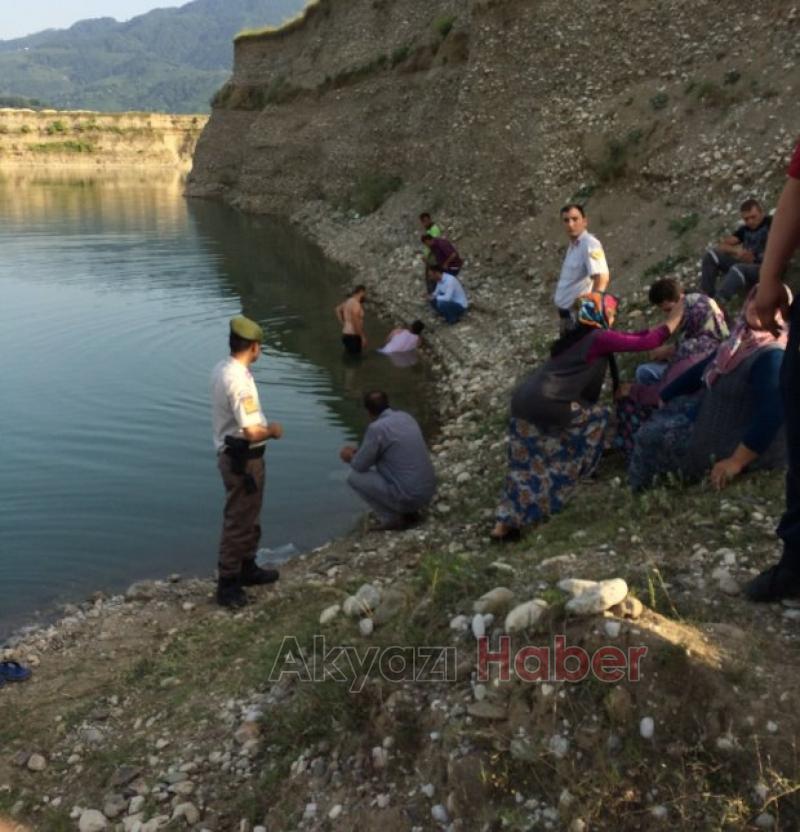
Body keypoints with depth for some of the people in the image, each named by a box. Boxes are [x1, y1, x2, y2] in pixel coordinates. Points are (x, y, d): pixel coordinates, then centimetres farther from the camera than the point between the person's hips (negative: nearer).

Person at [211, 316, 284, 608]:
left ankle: (247, 567, 37)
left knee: (248, 517, 23)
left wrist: (264, 427, 10)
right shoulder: (239, 381, -26)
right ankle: (227, 584, 11)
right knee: (238, 521, 1)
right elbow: (252, 431, -28)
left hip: (232, 454, 10)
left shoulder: (222, 370, 4)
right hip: (243, 459, -10)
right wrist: (272, 430, -9)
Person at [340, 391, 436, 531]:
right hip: (427, 493, 8)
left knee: (354, 477, 4)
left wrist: (351, 458, 18)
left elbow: (360, 466, -5)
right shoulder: (407, 417, 10)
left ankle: (392, 518, 4)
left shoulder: (376, 428, -14)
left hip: (406, 497, -8)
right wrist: (359, 451, 28)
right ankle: (409, 512, 19)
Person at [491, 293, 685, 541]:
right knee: (597, 416, 16)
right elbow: (646, 343, 1)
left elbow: (628, 338, 35)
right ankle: (579, 471, 28)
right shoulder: (599, 338, 0)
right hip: (547, 406, -8)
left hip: (523, 402, 8)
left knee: (526, 464, 15)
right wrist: (673, 320, 15)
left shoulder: (578, 335, 25)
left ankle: (504, 524, 12)